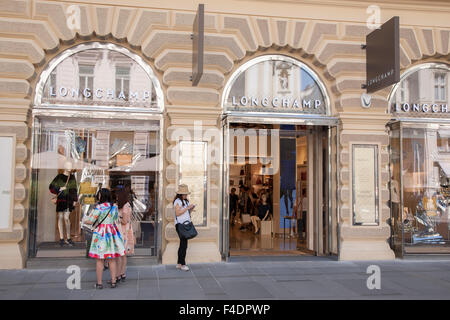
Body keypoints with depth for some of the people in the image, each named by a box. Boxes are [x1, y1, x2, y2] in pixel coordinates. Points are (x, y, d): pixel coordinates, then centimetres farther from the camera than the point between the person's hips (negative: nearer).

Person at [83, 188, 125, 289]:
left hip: (100, 234, -5)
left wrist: (85, 221, 9)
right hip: (112, 233, 5)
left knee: (100, 260, 3)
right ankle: (113, 281, 15)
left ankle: (99, 283, 9)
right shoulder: (114, 207, 3)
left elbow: (90, 221, -12)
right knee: (112, 259, 11)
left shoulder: (99, 207, -13)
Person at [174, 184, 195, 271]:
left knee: (183, 244, 10)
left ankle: (179, 263, 16)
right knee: (184, 244, -11)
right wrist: (187, 208, -17)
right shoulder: (177, 201, -8)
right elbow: (177, 213, -16)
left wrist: (191, 208, 4)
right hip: (180, 224, -9)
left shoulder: (186, 201, 18)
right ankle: (183, 264, -8)